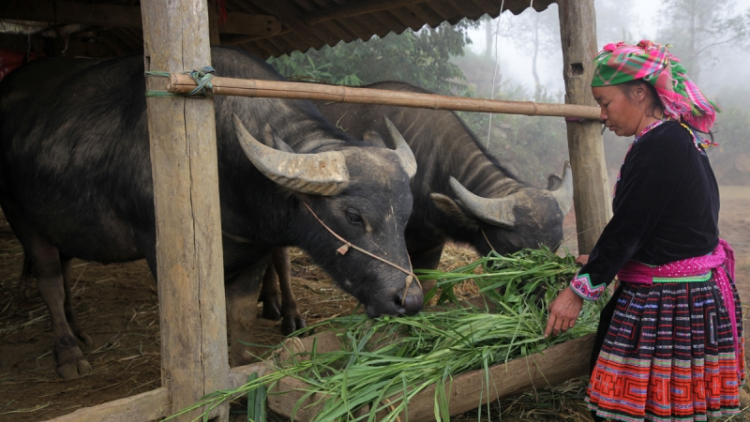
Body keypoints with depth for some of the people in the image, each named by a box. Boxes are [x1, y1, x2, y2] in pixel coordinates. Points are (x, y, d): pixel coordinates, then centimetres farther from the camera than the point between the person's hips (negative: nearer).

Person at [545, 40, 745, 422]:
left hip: (669, 302, -10)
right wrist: (600, 260, 23)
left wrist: (579, 291, -11)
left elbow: (628, 228, -19)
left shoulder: (658, 147, -20)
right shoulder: (681, 138, 11)